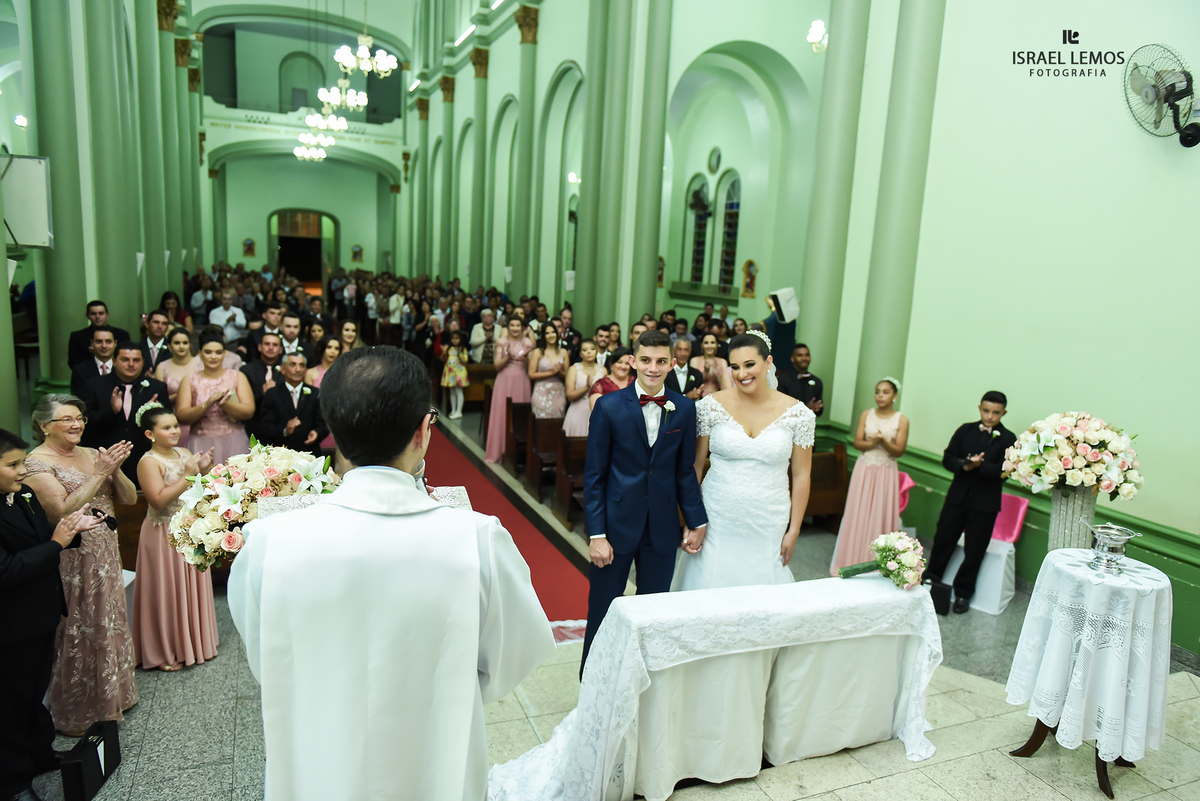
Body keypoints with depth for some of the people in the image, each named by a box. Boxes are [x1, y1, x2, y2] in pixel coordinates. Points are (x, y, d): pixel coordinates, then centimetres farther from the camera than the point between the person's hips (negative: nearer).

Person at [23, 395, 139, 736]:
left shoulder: (90, 454, 7)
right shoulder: (37, 463, -11)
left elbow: (129, 498, 5)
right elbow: (64, 510, -22)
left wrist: (115, 469, -12)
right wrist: (99, 473, -21)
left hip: (106, 557, 6)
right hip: (71, 564, -6)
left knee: (108, 625, 16)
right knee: (78, 635, 4)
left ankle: (109, 698, 34)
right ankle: (77, 715, 21)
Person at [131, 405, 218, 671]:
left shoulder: (184, 453, 6)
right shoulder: (149, 462, -14)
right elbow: (159, 501, -24)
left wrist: (205, 469, -5)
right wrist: (188, 475, -22)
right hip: (164, 536, -7)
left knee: (193, 586, 16)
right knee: (166, 591, 4)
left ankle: (196, 641, 31)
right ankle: (164, 652, 19)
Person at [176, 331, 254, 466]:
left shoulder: (237, 377, 8)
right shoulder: (189, 381, 8)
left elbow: (249, 411, -5)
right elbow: (181, 416, -4)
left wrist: (223, 403, -19)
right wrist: (208, 404, -18)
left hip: (234, 443, 0)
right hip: (201, 444, 0)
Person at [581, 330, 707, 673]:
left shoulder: (684, 408, 1)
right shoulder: (609, 406, -6)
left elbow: (686, 471, 7)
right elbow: (594, 475, -5)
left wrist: (697, 520, 1)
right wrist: (596, 534, -10)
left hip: (662, 527, 2)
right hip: (617, 524, -2)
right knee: (603, 610, 10)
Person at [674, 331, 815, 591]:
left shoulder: (798, 414, -3)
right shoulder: (711, 406, -4)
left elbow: (801, 475, 3)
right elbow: (695, 465, 0)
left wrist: (793, 531, 2)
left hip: (767, 528, 1)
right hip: (716, 523, 0)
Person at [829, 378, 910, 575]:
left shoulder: (901, 420, -3)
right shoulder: (866, 414, 4)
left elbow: (899, 450, -6)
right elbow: (857, 442, -1)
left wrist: (883, 441, -23)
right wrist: (872, 443, -20)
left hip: (886, 474, -1)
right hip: (864, 470, 2)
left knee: (881, 517, 1)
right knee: (858, 515, 4)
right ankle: (853, 562, 13)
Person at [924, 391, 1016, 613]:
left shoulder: (1008, 439, -6)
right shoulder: (965, 430, 3)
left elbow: (1002, 473, -15)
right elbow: (947, 458, -2)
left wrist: (979, 466, -29)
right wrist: (964, 466, -21)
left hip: (985, 503, -2)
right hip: (957, 497, 2)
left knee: (974, 551, 8)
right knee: (943, 540, 10)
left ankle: (963, 593, 24)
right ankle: (930, 581, 28)